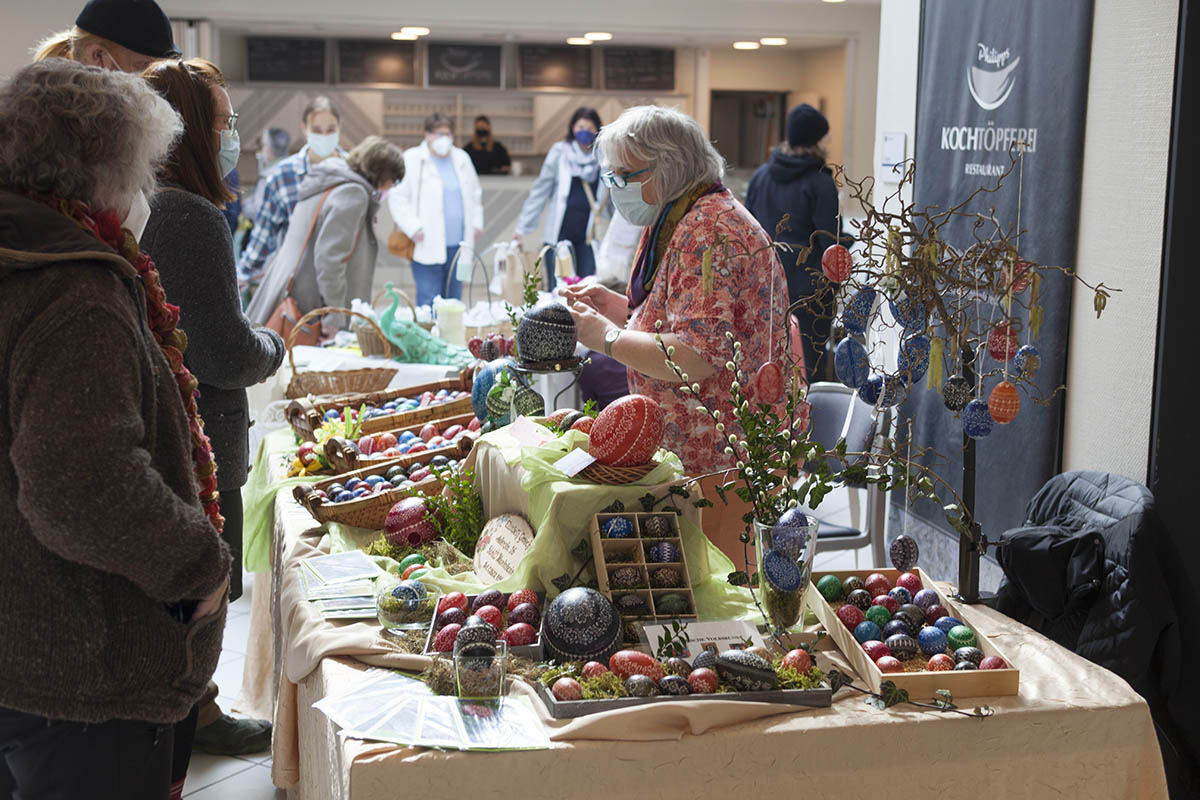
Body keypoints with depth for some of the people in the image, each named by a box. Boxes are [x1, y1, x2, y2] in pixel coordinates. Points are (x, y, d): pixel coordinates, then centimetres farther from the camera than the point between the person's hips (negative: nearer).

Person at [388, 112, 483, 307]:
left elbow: (475, 194, 25)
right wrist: (412, 228, -14)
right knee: (428, 302, -7)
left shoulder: (462, 159, 15)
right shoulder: (411, 160, -3)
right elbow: (396, 198, -6)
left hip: (457, 244, 5)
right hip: (428, 246, -5)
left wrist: (476, 222, 14)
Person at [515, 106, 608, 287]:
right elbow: (540, 191, 3)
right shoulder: (559, 152, 2)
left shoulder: (604, 157, 6)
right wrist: (522, 227, 0)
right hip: (559, 231, -1)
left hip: (588, 233, 1)